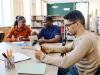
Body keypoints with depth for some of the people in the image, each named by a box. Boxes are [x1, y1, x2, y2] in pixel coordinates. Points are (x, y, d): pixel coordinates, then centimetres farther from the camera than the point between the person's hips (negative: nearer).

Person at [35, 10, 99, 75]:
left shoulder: (86, 39, -31)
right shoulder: (80, 36, 0)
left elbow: (65, 62, -33)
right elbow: (67, 48, 14)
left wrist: (43, 57, -23)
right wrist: (51, 49, -1)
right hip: (77, 67, 8)